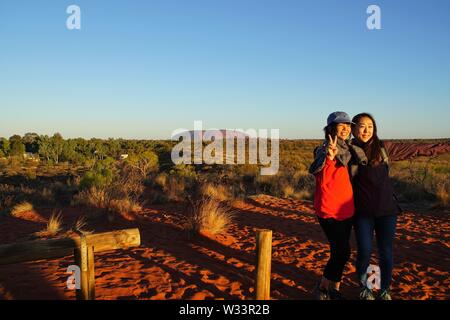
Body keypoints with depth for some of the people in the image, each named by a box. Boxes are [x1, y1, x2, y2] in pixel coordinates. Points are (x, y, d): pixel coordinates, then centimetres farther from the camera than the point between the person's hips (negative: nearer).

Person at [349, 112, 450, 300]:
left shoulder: (384, 148, 4)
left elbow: (415, 150, 8)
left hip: (386, 210, 2)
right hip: (363, 212, -2)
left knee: (386, 253, 6)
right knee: (364, 252, 0)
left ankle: (385, 292, 27)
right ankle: (364, 288, 27)